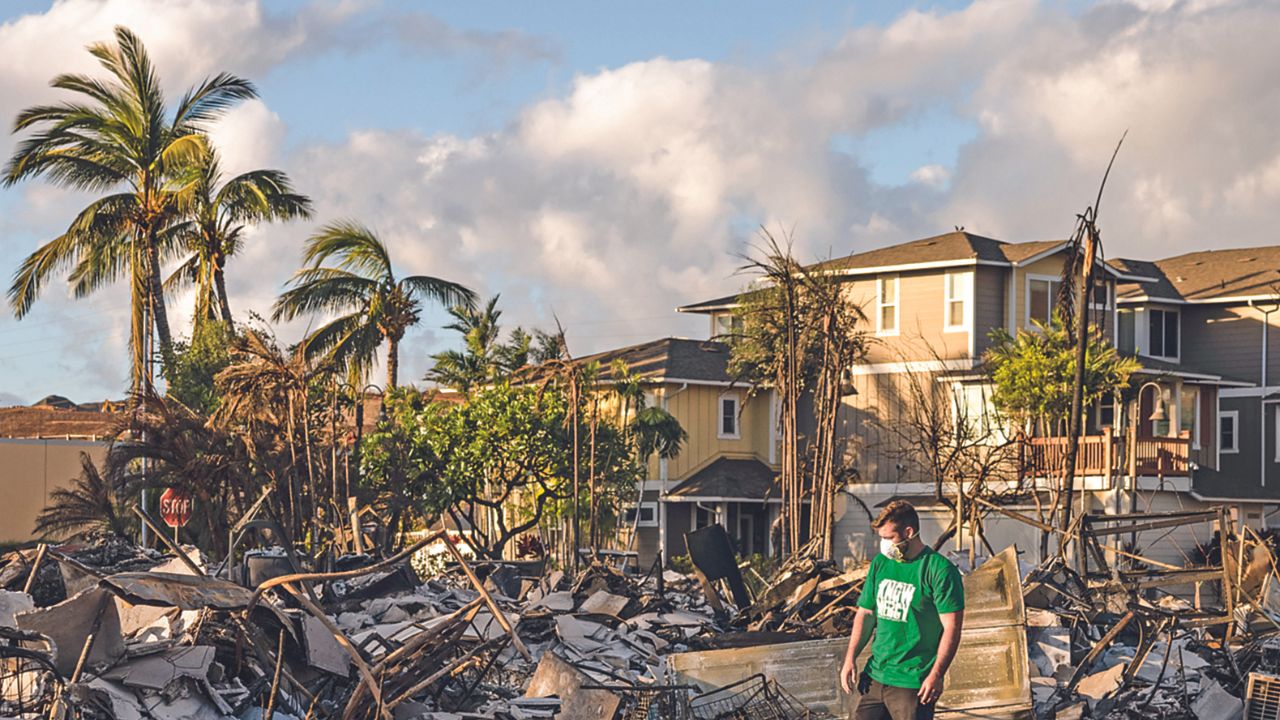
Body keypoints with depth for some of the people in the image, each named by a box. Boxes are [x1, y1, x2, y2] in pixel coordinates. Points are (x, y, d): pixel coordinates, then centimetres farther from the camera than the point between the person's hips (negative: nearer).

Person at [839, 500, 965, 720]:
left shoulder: (940, 570, -11)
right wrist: (850, 658, 6)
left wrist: (936, 674, -20)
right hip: (875, 676, 6)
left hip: (913, 684, -6)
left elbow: (952, 627, -14)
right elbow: (865, 614, 16)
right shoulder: (880, 563, 9)